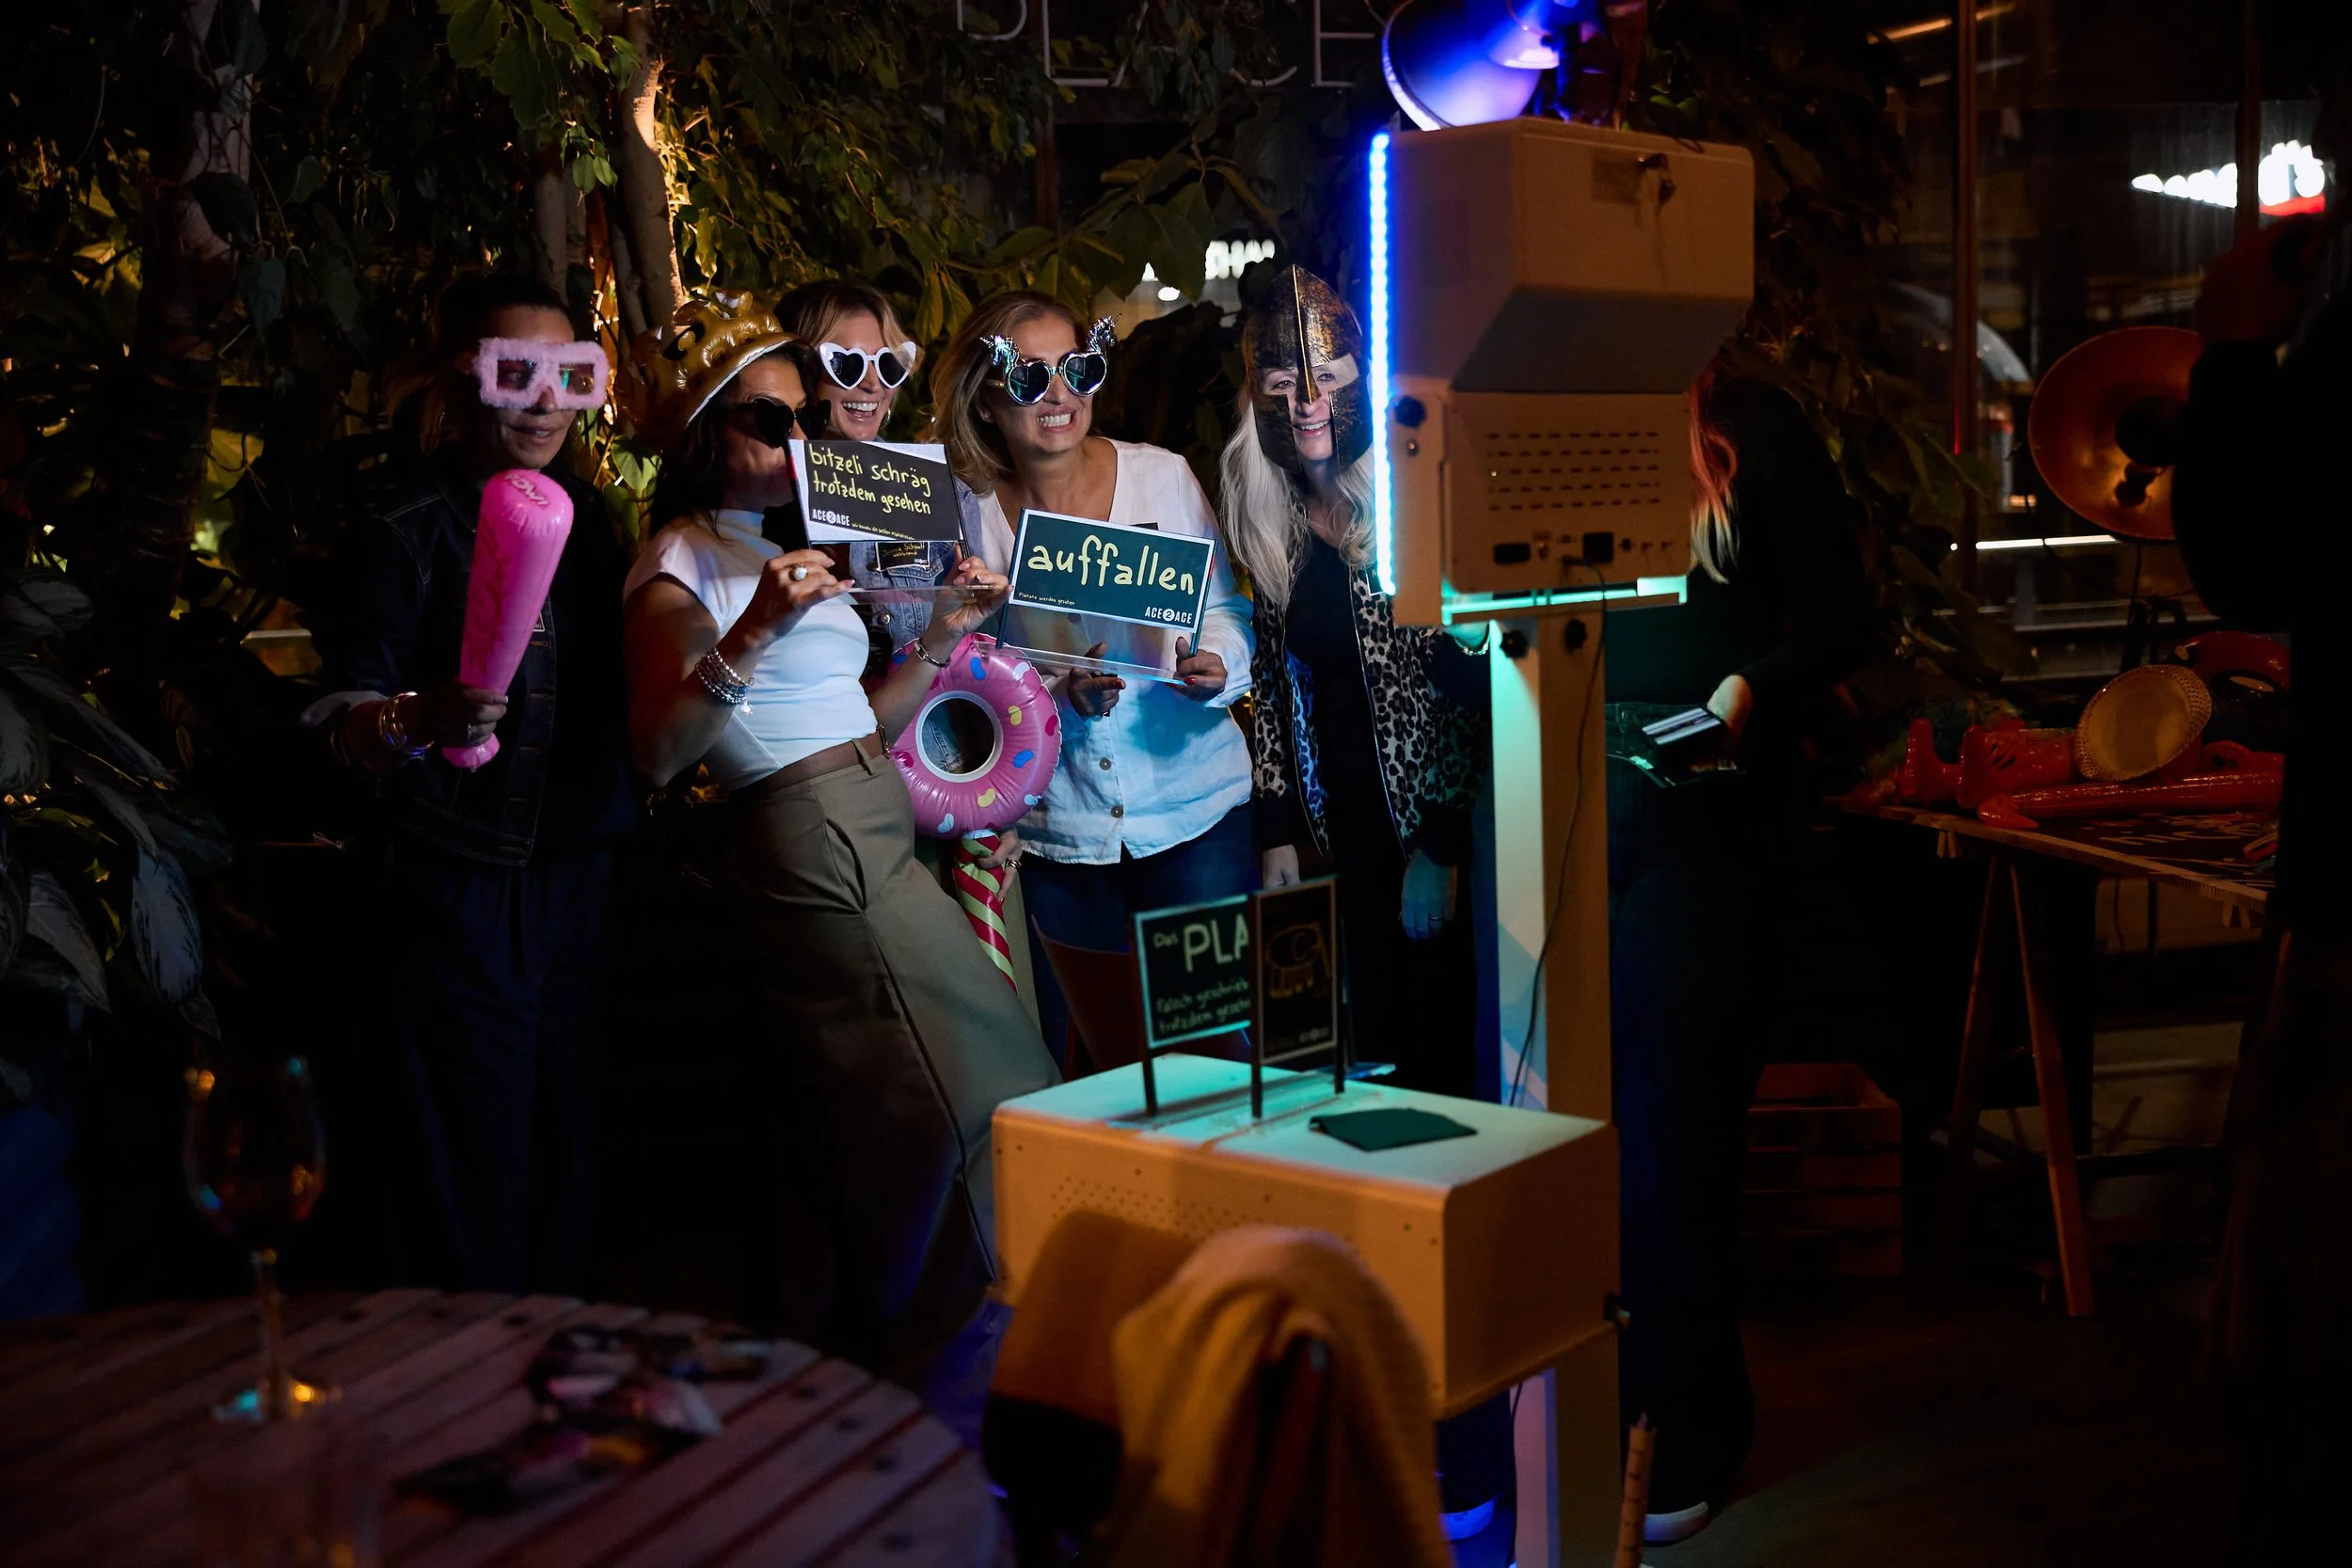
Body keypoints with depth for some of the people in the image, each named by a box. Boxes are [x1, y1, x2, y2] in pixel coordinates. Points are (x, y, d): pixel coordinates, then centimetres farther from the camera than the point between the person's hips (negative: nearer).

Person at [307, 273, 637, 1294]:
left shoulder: (591, 521, 11)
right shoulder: (402, 538, -8)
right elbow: (344, 722, -14)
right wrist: (418, 723, -33)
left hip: (578, 876, 6)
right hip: (457, 890, -6)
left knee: (561, 1128, 15)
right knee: (466, 1159, -1)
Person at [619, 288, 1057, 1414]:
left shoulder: (784, 555, 20)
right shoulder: (682, 564, -7)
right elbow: (656, 754, -19)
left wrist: (947, 633, 12)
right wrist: (754, 631, -26)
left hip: (875, 845, 9)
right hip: (815, 852, -9)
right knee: (960, 1095, -7)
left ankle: (881, 1361, 24)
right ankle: (942, 1383, 7)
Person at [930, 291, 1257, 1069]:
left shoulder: (1162, 476, 1)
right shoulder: (968, 512, 1)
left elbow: (1226, 611, 5)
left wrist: (1216, 669, -17)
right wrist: (1058, 690, -16)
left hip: (1192, 808, -1)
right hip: (1053, 831, 1)